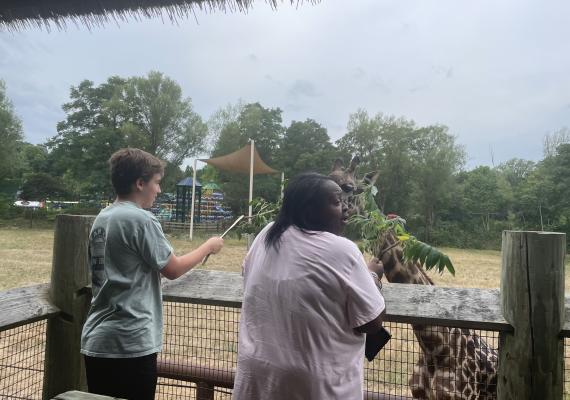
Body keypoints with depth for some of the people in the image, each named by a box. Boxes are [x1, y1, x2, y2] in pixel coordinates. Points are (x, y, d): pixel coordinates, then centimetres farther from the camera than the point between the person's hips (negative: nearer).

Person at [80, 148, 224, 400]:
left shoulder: (101, 219, 8)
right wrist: (209, 246, 2)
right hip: (131, 343, -8)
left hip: (96, 341, 8)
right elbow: (173, 269, -10)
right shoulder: (141, 219, -17)